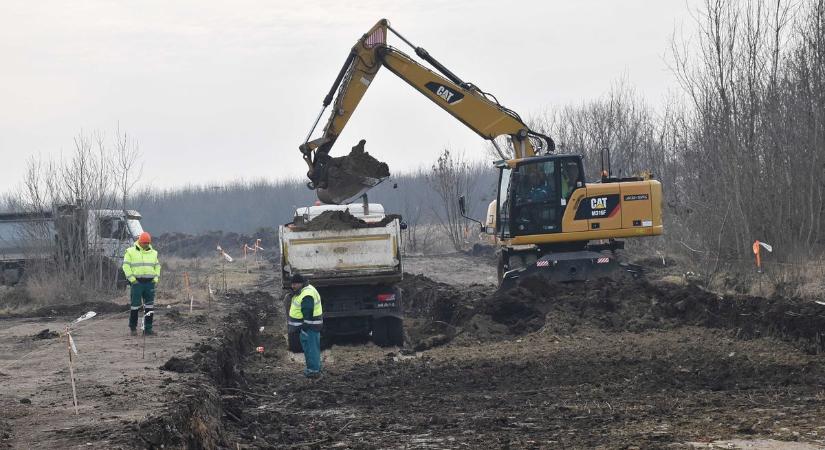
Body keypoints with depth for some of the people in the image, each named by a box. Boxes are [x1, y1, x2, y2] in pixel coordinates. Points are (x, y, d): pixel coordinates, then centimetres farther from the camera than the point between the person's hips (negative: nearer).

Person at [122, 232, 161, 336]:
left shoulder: (153, 253, 14)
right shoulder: (130, 252, 1)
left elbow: (157, 266, 20)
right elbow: (126, 266, -3)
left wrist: (156, 278, 5)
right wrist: (132, 279, -11)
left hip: (149, 283, 4)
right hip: (136, 282, -4)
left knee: (149, 306, 0)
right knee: (135, 306, -3)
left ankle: (148, 328, 4)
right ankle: (133, 327, 8)